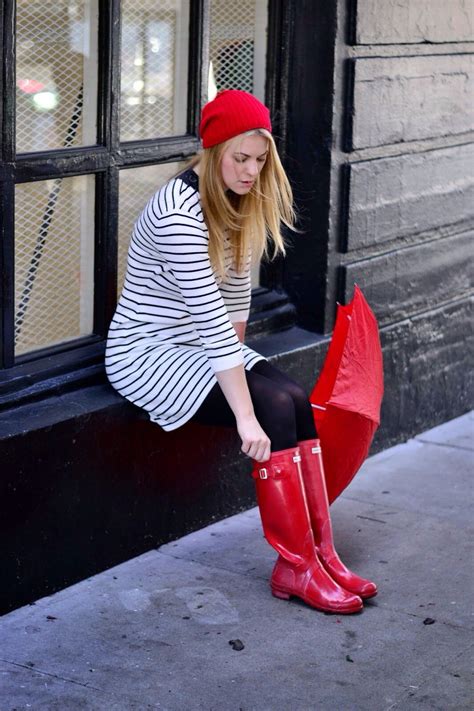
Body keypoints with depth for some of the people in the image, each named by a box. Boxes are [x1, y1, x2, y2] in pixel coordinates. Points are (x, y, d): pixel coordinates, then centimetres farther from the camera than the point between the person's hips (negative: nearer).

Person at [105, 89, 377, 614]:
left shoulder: (237, 201, 3)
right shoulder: (179, 213, -26)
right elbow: (209, 315, -30)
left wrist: (236, 355, 3)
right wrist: (245, 416, -31)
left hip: (197, 345, 8)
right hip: (147, 353, -8)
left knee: (297, 399, -14)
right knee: (274, 407, -23)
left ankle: (319, 552, -10)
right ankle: (297, 568, -15)